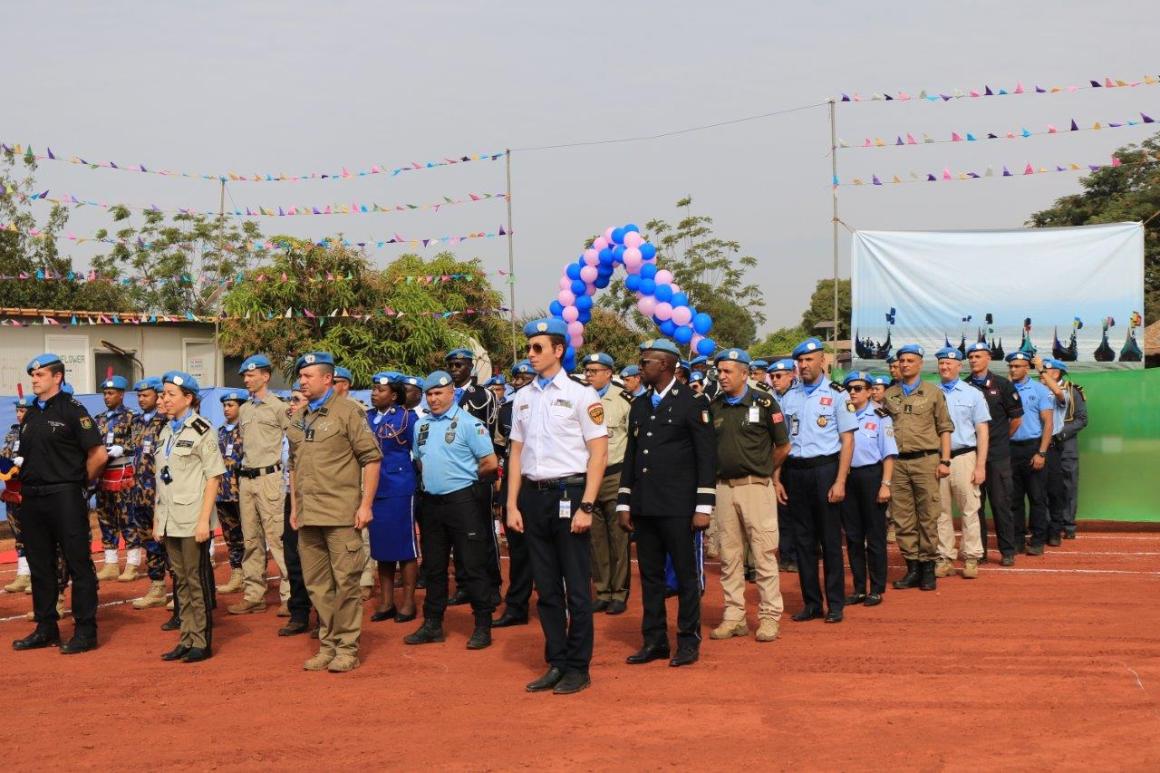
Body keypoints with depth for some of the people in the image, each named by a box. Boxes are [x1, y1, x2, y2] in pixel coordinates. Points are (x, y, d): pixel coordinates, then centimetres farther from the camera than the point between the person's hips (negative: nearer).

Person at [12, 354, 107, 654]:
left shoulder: (72, 410, -8)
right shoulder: (30, 414, 13)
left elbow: (99, 454, -12)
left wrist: (79, 481, -2)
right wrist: (27, 483, 9)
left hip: (64, 497, -7)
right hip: (32, 499, 8)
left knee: (79, 564, -2)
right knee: (40, 566, 13)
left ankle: (85, 631, 3)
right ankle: (46, 629, 22)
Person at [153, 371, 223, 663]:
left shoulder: (201, 430, -8)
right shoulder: (166, 432, 14)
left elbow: (214, 476, -11)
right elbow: (161, 478, 18)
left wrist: (204, 519, -16)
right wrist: (156, 519, 14)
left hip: (193, 521, -7)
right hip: (170, 521, 7)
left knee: (198, 580, -2)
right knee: (182, 581, 12)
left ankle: (202, 642, 6)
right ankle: (186, 640, 20)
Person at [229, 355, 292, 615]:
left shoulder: (278, 407, -5)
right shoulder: (244, 410, 15)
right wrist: (243, 471, 17)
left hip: (269, 478, -7)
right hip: (246, 478, 7)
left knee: (277, 538, -9)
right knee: (251, 539, 10)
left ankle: (290, 595, -5)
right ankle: (253, 594, 16)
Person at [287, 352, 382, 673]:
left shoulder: (347, 411, -5)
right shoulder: (298, 419, 15)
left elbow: (371, 458, -7)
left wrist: (366, 504, -12)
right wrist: (294, 508, 17)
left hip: (341, 515, -7)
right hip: (308, 516, 7)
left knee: (345, 582, -2)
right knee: (317, 585, 11)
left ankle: (347, 648, 8)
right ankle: (328, 645, 22)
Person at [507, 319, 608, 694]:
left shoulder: (581, 395, -5)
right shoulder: (522, 398, 11)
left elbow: (598, 454, -8)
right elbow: (516, 453, 14)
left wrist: (586, 506, -14)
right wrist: (512, 505, 7)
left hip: (570, 493, -5)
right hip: (534, 496, 5)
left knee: (577, 587, 1)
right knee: (546, 587, 11)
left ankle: (578, 667, 11)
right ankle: (556, 663, 21)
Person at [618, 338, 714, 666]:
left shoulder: (692, 404, -4)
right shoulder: (639, 406, 14)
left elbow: (707, 457, -7)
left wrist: (704, 506, -11)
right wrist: (624, 503, 13)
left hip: (678, 507, -6)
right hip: (644, 507, 6)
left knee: (686, 574, 2)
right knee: (650, 574, 10)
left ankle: (689, 641, 11)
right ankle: (654, 641, 18)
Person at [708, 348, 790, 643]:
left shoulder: (764, 403, -4)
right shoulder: (713, 406, 8)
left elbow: (783, 446, 2)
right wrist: (719, 471, 9)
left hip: (756, 486, -4)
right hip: (724, 487, 4)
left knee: (764, 554, -2)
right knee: (729, 556, 8)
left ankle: (769, 616, 6)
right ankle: (734, 616, 16)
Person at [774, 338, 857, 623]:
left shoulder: (836, 395, -1)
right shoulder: (789, 397, 11)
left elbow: (847, 440, -4)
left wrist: (840, 481, -12)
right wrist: (776, 479, 6)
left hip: (825, 469, -4)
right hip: (794, 472, 4)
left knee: (830, 538, 0)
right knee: (803, 538, 8)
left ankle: (835, 604, 9)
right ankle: (811, 602, 16)